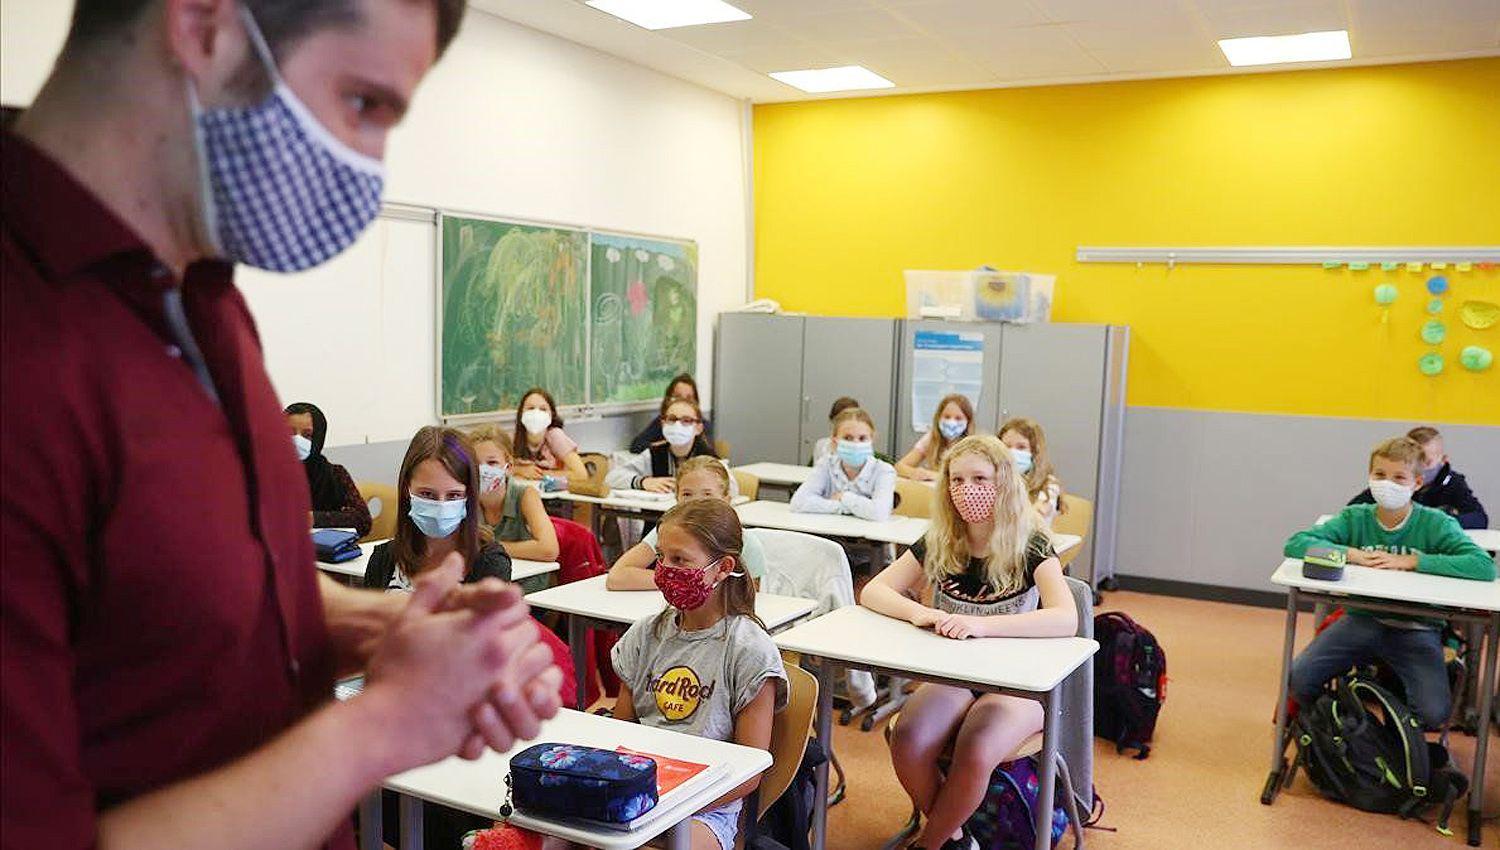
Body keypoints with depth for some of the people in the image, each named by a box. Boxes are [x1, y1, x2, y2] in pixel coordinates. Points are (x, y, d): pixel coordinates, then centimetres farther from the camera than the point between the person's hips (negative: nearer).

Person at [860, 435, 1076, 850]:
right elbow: (873, 592, 0)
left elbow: (1066, 619, -24)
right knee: (907, 743, -28)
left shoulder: (1031, 546, -9)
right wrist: (918, 613, -23)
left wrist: (979, 625, -35)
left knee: (974, 755, -34)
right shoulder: (939, 544, 2)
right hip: (953, 673, 3)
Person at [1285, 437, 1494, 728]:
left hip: (1415, 628, -2)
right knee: (1299, 679, -18)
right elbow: (1295, 543, -8)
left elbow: (1484, 566, -22)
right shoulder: (1355, 518, 0)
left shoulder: (1435, 524, -7)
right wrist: (1350, 554, -20)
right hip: (1362, 619, 2)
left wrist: (1409, 561, -23)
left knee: (1433, 713, -23)